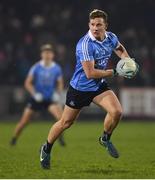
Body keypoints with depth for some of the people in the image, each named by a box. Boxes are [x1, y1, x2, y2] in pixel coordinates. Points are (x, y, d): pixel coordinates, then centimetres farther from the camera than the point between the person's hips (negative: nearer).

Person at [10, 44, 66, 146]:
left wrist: (58, 94, -9)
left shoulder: (57, 69, -4)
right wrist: (35, 94, -16)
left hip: (50, 99, 1)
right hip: (37, 98, 0)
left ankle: (60, 138, -1)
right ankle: (14, 139, 20)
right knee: (24, 121, 0)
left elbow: (60, 84, 9)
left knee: (60, 117, -21)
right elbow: (28, 83, -3)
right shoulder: (36, 68, -9)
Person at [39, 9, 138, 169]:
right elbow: (90, 73, -31)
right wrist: (114, 72, -25)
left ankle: (105, 139, 13)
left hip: (99, 86, 5)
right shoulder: (85, 44, -29)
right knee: (65, 123, 7)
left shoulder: (111, 38, -7)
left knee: (117, 112, -16)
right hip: (80, 88, -5)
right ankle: (46, 149, 31)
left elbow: (121, 50, 19)